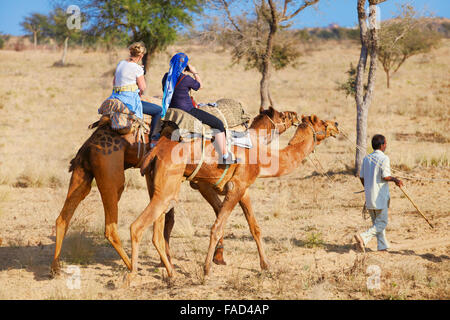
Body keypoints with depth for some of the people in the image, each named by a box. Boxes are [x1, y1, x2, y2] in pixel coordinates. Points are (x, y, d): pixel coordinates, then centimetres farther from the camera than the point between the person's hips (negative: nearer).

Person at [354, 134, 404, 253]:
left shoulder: (366, 158, 8)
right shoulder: (384, 158, -12)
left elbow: (362, 177, 10)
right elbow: (385, 176, -18)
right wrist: (395, 179, -1)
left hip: (369, 196, 7)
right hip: (380, 197, -7)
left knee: (377, 222, 15)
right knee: (382, 223, -1)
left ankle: (382, 246, 14)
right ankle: (364, 237, -18)